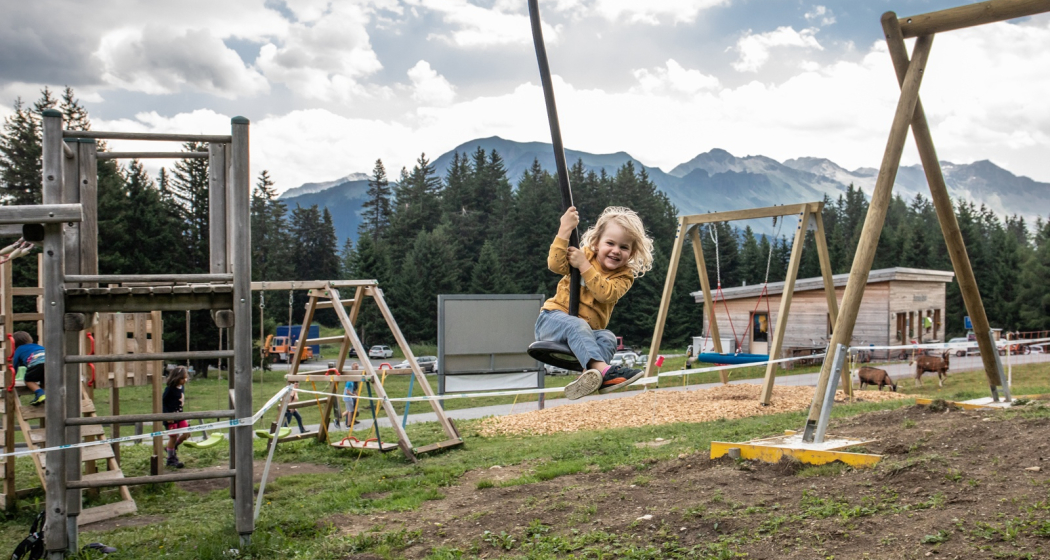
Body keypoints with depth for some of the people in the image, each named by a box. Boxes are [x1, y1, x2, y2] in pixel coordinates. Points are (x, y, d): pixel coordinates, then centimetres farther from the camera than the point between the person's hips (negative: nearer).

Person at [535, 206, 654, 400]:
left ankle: (589, 376, -50)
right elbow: (555, 264, -17)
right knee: (576, 325, -35)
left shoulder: (624, 275, 2)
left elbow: (606, 293, -20)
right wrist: (565, 230, -25)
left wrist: (584, 265, -23)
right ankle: (602, 368, -55)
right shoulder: (585, 254, 3)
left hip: (588, 332, 3)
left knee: (608, 338, -27)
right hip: (554, 319, -3)